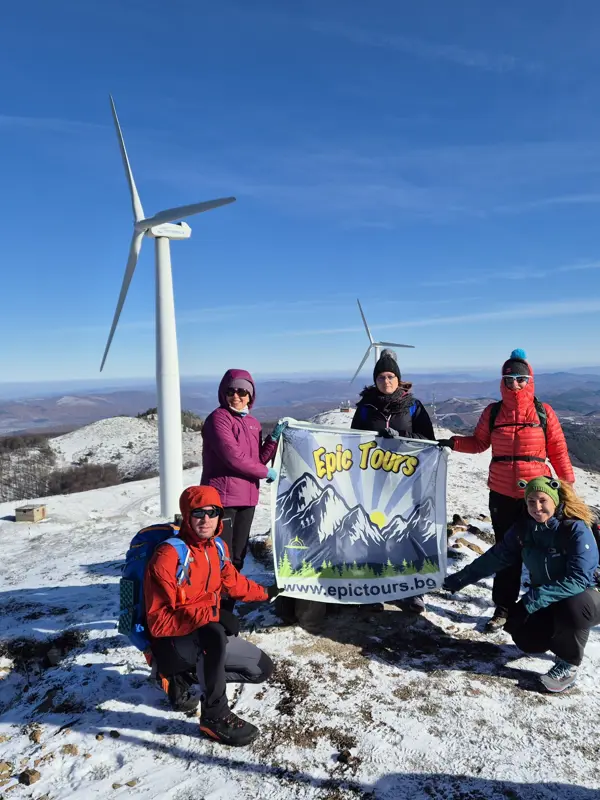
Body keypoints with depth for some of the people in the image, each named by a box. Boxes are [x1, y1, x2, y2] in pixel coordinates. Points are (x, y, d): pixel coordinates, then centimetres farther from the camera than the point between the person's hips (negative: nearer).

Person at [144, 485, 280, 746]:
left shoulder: (218, 547, -3)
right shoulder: (168, 556, -25)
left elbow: (231, 581, 20)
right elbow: (159, 622, -26)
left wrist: (263, 593, 32)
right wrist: (211, 613, -37)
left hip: (206, 637, 8)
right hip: (171, 644, -8)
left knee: (262, 669, 10)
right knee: (213, 634, -39)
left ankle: (186, 676, 16)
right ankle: (214, 715, -17)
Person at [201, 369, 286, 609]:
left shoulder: (253, 423, 14)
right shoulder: (218, 419, -9)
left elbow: (258, 459, 12)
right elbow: (232, 456, -19)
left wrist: (274, 438, -3)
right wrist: (265, 472, -8)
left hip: (247, 497, 8)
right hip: (221, 497, -8)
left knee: (237, 557, 14)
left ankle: (227, 608, 26)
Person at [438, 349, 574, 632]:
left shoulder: (543, 412, -2)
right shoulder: (493, 412, 1)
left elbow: (558, 450, 2)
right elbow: (479, 443, 9)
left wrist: (568, 484, 2)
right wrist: (453, 443, -6)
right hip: (502, 494, 1)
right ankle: (504, 607, 22)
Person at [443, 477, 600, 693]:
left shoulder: (577, 529, -26)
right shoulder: (524, 528, -9)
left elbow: (578, 579, -33)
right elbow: (497, 556, -1)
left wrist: (532, 600, -38)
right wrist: (462, 578, -2)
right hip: (545, 599, 5)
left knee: (573, 607, -38)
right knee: (526, 639, -17)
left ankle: (569, 664, -8)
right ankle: (562, 637, 18)